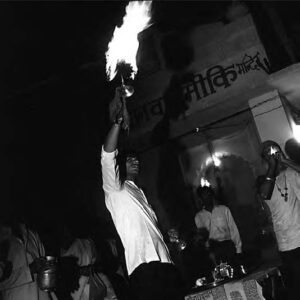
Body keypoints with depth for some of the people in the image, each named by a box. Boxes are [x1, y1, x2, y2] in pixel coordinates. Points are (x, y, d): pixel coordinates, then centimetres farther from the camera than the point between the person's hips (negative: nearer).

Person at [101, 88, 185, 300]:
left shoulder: (140, 194, 30)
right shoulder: (115, 189, 9)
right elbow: (108, 155, -9)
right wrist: (119, 120, -14)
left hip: (165, 263, 7)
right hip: (144, 266, -7)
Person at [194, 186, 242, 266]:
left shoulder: (224, 209, 8)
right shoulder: (198, 216, 10)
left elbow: (233, 229, 6)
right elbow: (201, 236, 13)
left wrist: (238, 248, 1)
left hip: (228, 245, 0)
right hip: (212, 247, 0)